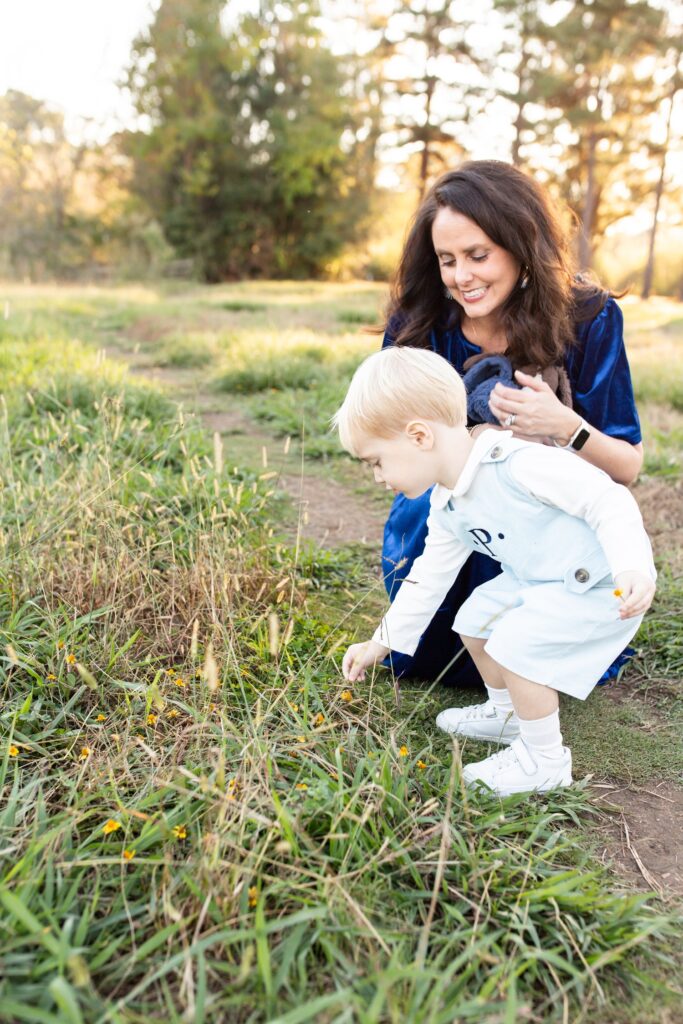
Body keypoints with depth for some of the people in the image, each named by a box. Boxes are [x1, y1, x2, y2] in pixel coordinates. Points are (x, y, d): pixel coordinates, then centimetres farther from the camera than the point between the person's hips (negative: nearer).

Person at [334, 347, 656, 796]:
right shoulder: (446, 510, 1)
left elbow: (607, 499, -28)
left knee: (514, 641, -19)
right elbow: (429, 578, 12)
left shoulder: (515, 462, -30)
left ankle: (545, 759, 0)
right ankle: (506, 714, 33)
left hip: (604, 584, -9)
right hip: (538, 580, 10)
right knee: (476, 618, 12)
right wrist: (380, 644, 15)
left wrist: (632, 568, -40)